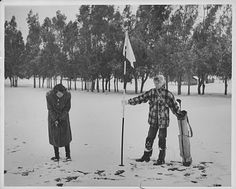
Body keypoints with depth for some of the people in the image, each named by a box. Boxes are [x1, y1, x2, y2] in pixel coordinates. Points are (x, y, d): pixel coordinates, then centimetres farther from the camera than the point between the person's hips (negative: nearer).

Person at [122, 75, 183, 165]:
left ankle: (161, 159, 16)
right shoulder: (151, 92, 2)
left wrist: (180, 114, -2)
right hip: (153, 120, 3)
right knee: (149, 138, 9)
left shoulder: (168, 94, -6)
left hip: (163, 121, -3)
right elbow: (140, 98, 2)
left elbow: (174, 105, 1)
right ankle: (146, 156, 25)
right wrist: (128, 101, -1)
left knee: (162, 139, 3)